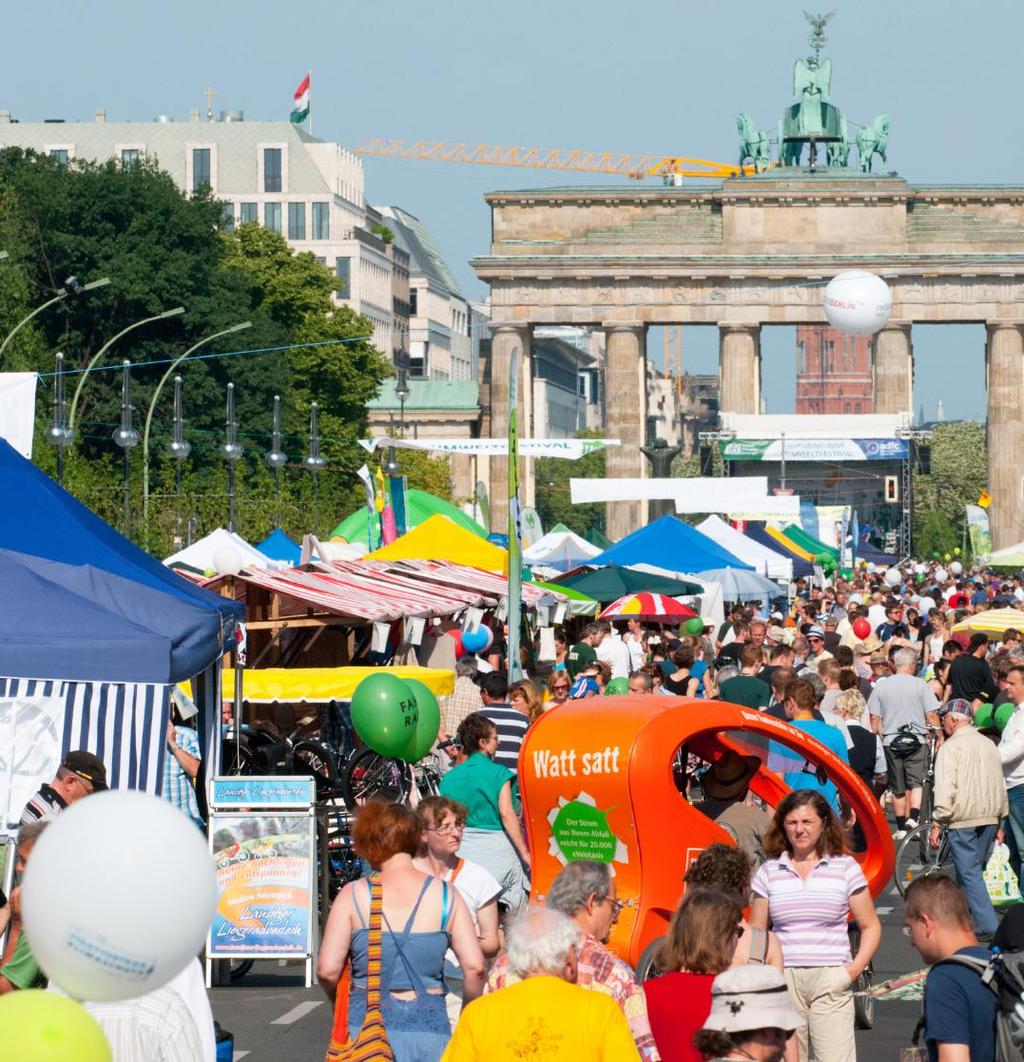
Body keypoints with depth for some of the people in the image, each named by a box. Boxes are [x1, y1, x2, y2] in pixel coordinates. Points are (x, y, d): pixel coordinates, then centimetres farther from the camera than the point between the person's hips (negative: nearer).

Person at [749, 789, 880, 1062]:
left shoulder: (845, 868, 6)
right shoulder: (769, 871, 10)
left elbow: (870, 927, 10)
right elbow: (755, 933, 13)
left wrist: (855, 968, -5)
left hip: (831, 980, -2)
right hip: (783, 980, 2)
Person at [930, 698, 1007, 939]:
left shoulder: (951, 747, -10)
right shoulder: (988, 745, 12)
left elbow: (945, 790, -16)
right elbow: (1000, 785, 17)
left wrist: (937, 824, -11)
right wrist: (1000, 820, 23)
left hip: (963, 820, -7)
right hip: (990, 819, 7)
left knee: (969, 873, -4)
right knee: (974, 871, 16)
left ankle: (988, 926, -12)